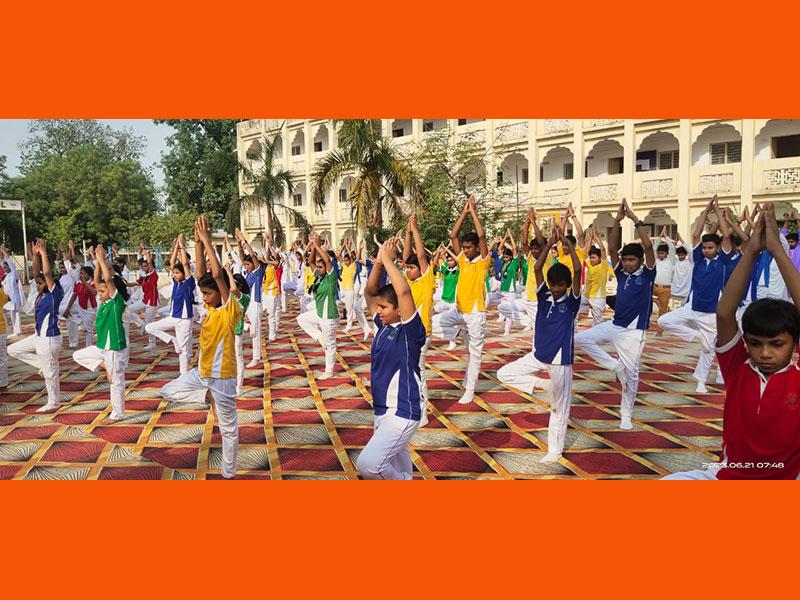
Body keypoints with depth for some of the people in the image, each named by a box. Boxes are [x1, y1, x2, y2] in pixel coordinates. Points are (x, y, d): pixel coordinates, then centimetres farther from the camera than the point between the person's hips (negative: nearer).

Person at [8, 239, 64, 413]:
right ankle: (43, 365, 18)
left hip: (50, 338, -9)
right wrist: (35, 255, -3)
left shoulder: (54, 294, -16)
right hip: (39, 336, 9)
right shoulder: (42, 293, 6)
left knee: (50, 372, 2)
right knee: (13, 350, 17)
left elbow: (47, 273, -26)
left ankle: (53, 403, 16)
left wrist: (43, 252, -22)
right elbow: (38, 273, 6)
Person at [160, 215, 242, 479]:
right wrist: (199, 244, -8)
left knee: (228, 427, 6)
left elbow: (218, 274, -28)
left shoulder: (230, 309, -18)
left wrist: (207, 240, -24)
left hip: (222, 375, -7)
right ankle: (211, 397, 16)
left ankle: (229, 473, 22)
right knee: (168, 391, 11)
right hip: (201, 371, 7)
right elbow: (201, 275, 1)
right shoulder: (212, 307, 3)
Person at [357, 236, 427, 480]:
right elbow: (369, 293, 7)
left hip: (403, 413, -9)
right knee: (394, 464, 20)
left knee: (368, 463, -19)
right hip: (382, 409, 9)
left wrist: (388, 260, -20)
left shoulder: (410, 331, -15)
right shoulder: (383, 327, 6)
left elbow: (404, 292, -28)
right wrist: (378, 263, -7)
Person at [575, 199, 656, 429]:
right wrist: (618, 221, -11)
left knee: (631, 373, 2)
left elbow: (648, 246, -20)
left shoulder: (647, 274, -6)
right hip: (614, 325, 5)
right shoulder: (621, 273, 5)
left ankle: (626, 416, 18)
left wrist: (635, 219, -20)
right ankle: (615, 366, 4)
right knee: (581, 339, -7)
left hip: (634, 331, -5)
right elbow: (612, 248, -4)